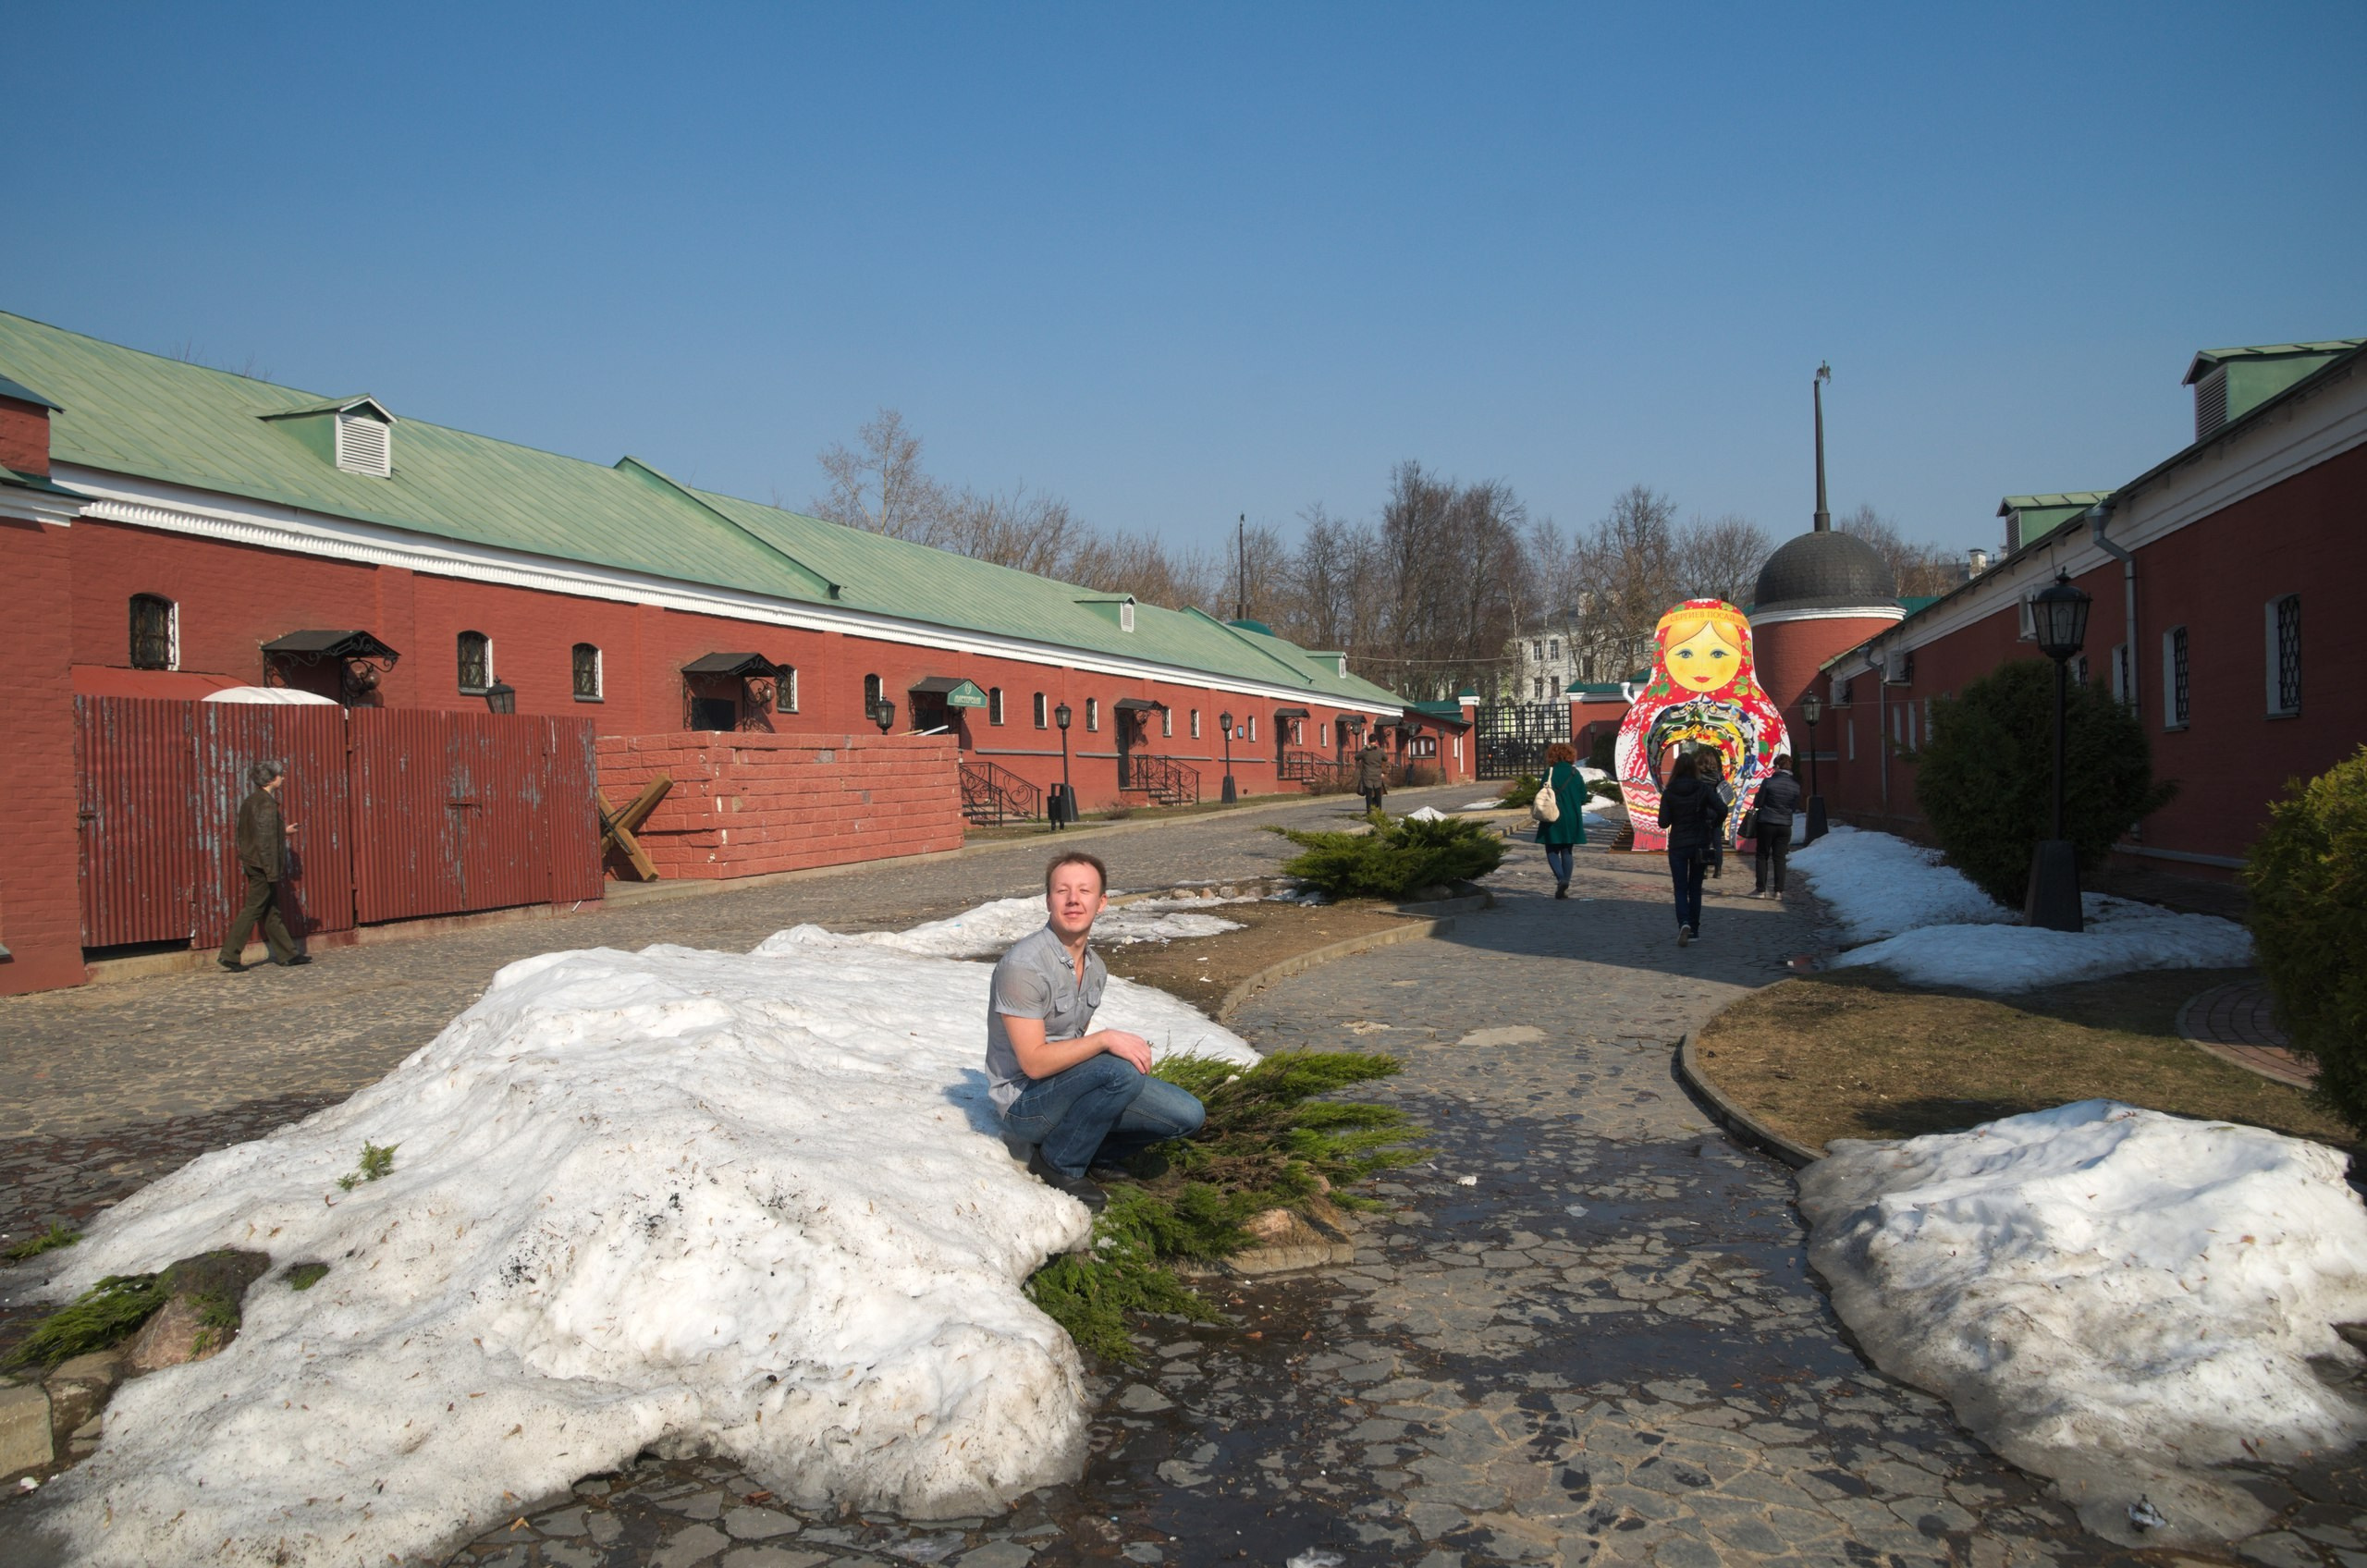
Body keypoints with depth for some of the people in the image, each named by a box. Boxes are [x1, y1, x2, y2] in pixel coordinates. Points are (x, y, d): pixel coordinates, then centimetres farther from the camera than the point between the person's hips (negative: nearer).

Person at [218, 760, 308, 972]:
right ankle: (228, 954, -3)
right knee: (254, 908, -4)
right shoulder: (266, 803, -16)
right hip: (263, 863, -10)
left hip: (252, 862, 10)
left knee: (271, 911, 11)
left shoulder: (250, 801, 13)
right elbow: (266, 839, -20)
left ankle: (287, 955, 16)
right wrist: (272, 870, -20)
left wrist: (283, 831, 32)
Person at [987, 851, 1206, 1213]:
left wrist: (1130, 1047, -2)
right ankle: (1058, 1165, -10)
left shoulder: (1094, 966, 5)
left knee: (1187, 1115, -2)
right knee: (1121, 1071, -33)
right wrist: (1105, 1040, -29)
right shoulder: (1024, 965, -22)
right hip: (1025, 1101, -8)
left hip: (1071, 1085, 8)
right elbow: (1034, 1062, -24)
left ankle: (1072, 1146, 9)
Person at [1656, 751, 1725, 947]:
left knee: (1680, 888, 4)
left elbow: (1663, 822, -8)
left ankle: (1684, 923, -20)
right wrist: (1714, 827, 1)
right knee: (1695, 888, 12)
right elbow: (1722, 809, -16)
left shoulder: (1669, 792, -7)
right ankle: (1694, 930, 15)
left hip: (1677, 846, -1)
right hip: (1700, 845, 1)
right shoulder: (1703, 789, -6)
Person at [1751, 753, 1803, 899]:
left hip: (1767, 823, -3)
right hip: (1785, 825, 3)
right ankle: (1779, 891, 6)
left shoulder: (1769, 782, -13)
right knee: (1780, 858, 9)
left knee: (1762, 856, 9)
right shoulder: (1796, 785, -2)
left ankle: (1761, 889, 6)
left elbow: (1758, 803, -7)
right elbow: (1796, 807, 6)